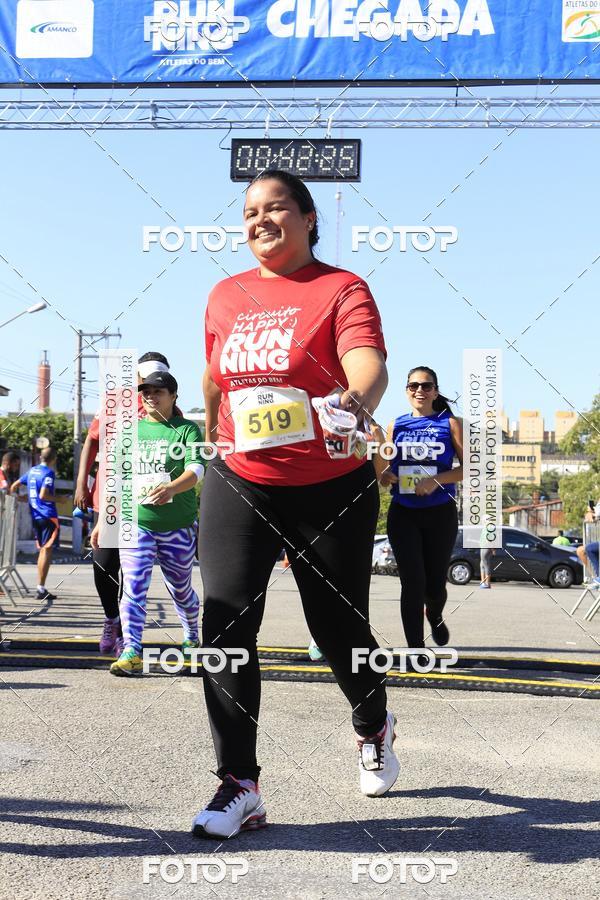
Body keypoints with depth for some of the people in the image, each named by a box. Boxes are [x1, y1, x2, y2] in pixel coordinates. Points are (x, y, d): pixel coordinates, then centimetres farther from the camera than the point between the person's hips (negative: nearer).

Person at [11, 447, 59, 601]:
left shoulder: (32, 470, 13)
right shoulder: (49, 473, -11)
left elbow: (14, 486, 19)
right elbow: (43, 495, -21)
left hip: (35, 516, 8)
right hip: (48, 516, -8)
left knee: (42, 550, 15)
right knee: (47, 550, -6)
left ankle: (41, 588, 16)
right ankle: (41, 589, -9)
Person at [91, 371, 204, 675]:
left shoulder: (187, 429, -1)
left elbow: (196, 469, -17)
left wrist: (171, 488, -37)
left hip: (178, 526, -2)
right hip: (135, 523, 2)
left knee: (180, 589, 14)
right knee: (133, 586, -13)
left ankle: (191, 636, 39)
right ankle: (131, 652, -15)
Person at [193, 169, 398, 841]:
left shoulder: (341, 288, -7)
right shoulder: (225, 296, 8)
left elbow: (367, 362, -26)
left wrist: (358, 398, -47)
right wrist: (215, 444, 29)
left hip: (331, 490, -3)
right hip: (239, 485, 4)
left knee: (338, 628, 6)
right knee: (225, 623, -10)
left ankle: (373, 727, 39)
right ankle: (239, 787, 0)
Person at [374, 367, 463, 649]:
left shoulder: (450, 423, 1)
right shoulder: (396, 425, 6)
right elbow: (383, 477, 11)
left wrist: (437, 479, -17)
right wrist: (377, 447, -10)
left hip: (440, 514, -1)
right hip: (403, 515, 1)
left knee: (435, 584, 8)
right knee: (413, 582, -9)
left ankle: (435, 616, 43)